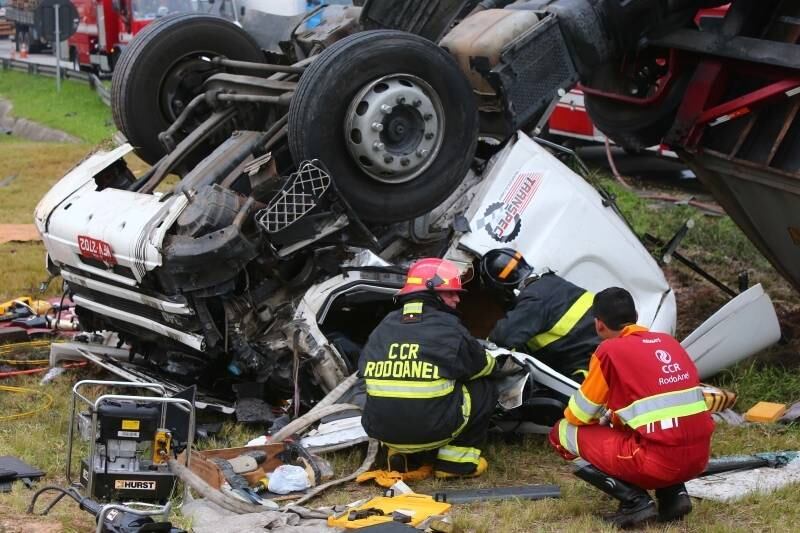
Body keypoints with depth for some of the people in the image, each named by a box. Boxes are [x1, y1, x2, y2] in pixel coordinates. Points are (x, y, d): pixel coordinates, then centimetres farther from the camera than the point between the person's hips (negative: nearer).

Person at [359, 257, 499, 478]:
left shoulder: (384, 326, 7)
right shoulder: (448, 328, -5)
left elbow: (366, 369, 17)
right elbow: (483, 367, 9)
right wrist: (494, 360, 35)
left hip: (382, 430, 5)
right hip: (432, 430, -5)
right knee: (484, 388, 15)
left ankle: (399, 451, 16)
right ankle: (457, 459, 9)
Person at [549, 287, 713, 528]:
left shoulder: (609, 351, -3)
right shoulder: (668, 341, 16)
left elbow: (577, 416, 4)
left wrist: (601, 420, 28)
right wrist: (613, 417, 36)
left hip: (659, 463, -7)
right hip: (699, 458, 7)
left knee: (563, 434, 8)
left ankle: (635, 501, -1)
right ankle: (674, 493, 15)